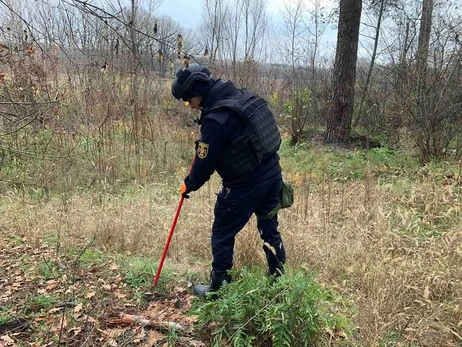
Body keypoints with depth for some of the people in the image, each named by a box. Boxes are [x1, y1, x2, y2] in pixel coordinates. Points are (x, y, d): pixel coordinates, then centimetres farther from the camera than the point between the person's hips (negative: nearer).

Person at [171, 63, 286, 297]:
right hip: (272, 173, 8)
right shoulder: (243, 97, 5)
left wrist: (188, 186, 4)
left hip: (245, 185, -8)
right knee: (270, 230, 20)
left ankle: (218, 287, 25)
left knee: (222, 235, 10)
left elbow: (205, 164, -15)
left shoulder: (215, 119, -21)